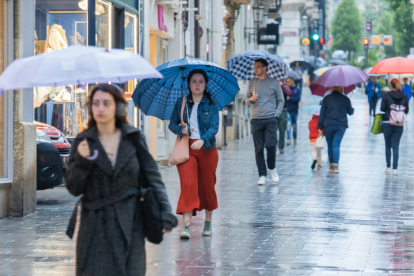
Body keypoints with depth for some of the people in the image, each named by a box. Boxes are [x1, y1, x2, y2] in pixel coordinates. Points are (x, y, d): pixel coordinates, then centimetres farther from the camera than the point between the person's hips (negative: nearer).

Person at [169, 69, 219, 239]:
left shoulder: (211, 105, 2)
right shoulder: (181, 103, 6)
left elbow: (214, 127, -9)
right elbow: (172, 124, 9)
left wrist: (202, 140, -27)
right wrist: (181, 130, -13)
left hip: (207, 149, 0)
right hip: (186, 148, 0)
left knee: (207, 186, 8)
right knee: (188, 184, -15)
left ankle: (208, 222, 27)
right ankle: (187, 225, -20)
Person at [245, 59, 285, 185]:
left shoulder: (274, 82, 5)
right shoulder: (252, 83, 13)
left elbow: (281, 100, 9)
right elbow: (247, 101, 18)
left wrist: (276, 115, -2)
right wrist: (251, 99, -5)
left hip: (270, 119, -3)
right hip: (256, 120, 3)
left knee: (270, 145, -13)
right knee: (259, 148, 0)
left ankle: (272, 168, 11)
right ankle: (262, 175, 4)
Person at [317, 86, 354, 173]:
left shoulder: (326, 99, 2)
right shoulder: (345, 99, 1)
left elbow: (322, 114, 1)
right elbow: (350, 112, 13)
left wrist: (320, 127, 4)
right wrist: (352, 109, 37)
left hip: (328, 125, 0)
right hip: (341, 126, 0)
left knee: (330, 145, 11)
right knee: (336, 145, -5)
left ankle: (331, 166, 17)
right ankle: (336, 166, -18)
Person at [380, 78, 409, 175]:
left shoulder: (387, 95, -7)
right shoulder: (404, 97, 0)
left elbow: (382, 108, -5)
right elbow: (406, 111, 5)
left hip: (387, 123, -1)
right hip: (399, 124, 2)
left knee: (388, 146, 13)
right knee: (396, 146, 5)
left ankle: (388, 167, 13)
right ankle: (395, 168, -1)